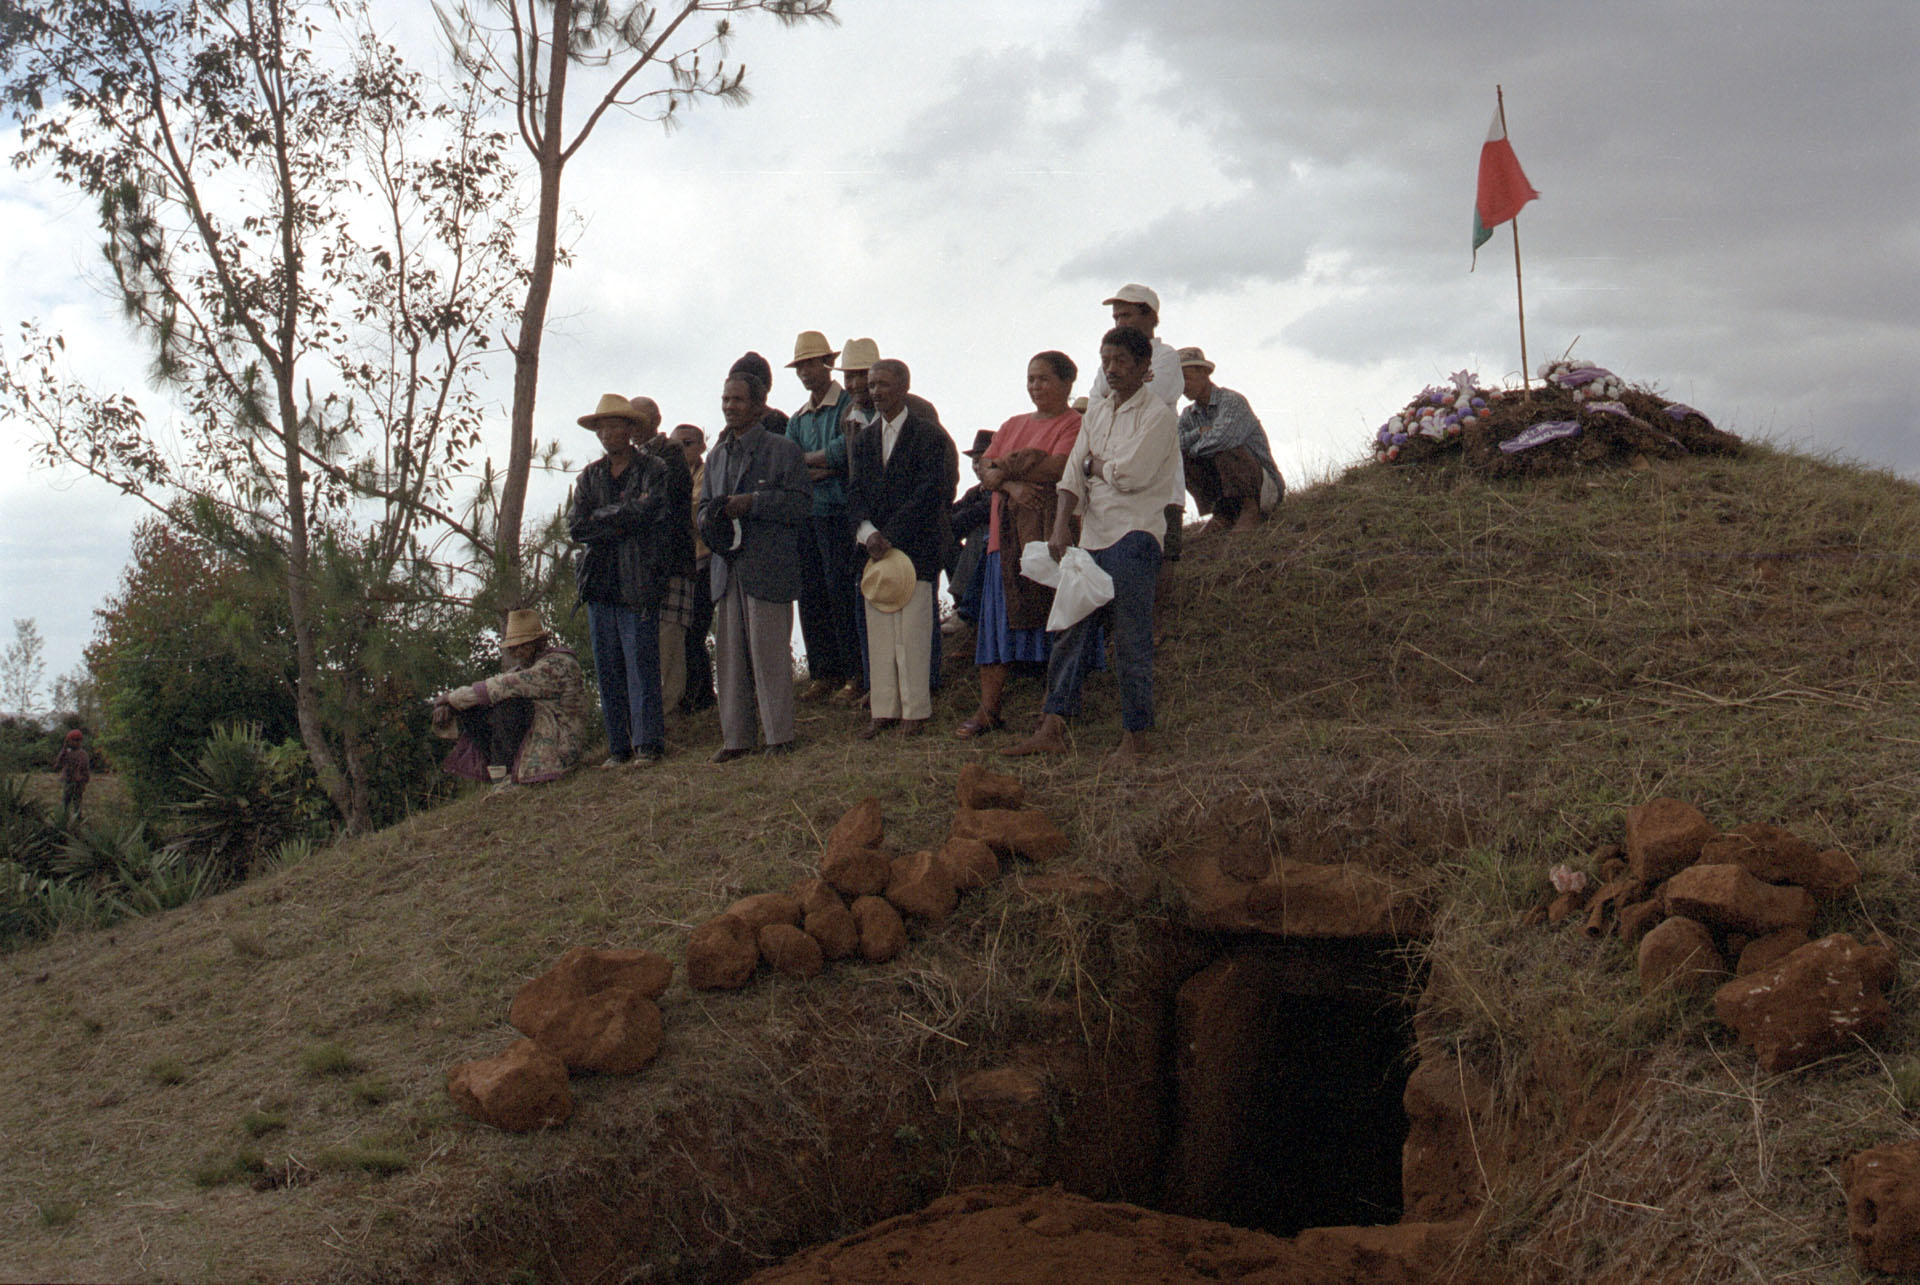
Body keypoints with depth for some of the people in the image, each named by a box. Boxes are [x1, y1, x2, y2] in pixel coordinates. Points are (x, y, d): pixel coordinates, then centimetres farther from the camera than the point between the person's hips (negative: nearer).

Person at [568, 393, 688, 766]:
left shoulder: (655, 469, 3)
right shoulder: (589, 476, 16)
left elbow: (648, 512, -14)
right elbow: (575, 526, 4)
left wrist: (601, 518, -3)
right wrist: (623, 520, -6)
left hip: (637, 582, -5)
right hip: (598, 581, 5)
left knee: (641, 663, -8)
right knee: (607, 669, 5)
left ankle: (648, 745, -5)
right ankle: (618, 748, 10)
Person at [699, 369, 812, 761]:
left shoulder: (783, 451, 2)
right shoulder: (717, 456, 21)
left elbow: (801, 503, -7)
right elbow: (705, 505, 23)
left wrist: (752, 503, -16)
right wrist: (711, 518, -1)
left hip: (768, 566, -6)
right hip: (727, 567, 6)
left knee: (769, 652, -6)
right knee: (730, 655, 6)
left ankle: (779, 735, 1)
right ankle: (735, 738, 11)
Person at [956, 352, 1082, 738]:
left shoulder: (1075, 424, 0)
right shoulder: (1013, 425, 22)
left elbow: (1058, 468, -14)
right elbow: (984, 467, 11)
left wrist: (1004, 470, -3)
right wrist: (1013, 485, -10)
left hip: (1052, 532, -6)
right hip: (1009, 532, 6)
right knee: (1000, 616, 2)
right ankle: (988, 710, 3)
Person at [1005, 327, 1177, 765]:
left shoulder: (1158, 416, -4)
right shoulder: (1097, 412, 17)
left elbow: (1129, 474, -15)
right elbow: (1073, 474, 9)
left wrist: (1095, 464, 4)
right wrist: (1060, 526, -5)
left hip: (1134, 536, -7)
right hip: (1091, 537, 7)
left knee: (1131, 643, -4)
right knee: (1071, 633, 4)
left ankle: (1135, 737, 4)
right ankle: (1052, 730, 8)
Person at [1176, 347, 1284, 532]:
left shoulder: (1232, 401, -16)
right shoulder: (1189, 415, 8)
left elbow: (1220, 439, -33)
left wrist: (1192, 448, -14)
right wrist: (1200, 432, -19)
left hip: (1264, 486, -7)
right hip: (1225, 487, 7)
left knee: (1226, 449, -33)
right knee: (1179, 459, -11)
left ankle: (1250, 508, -18)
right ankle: (1221, 514, -6)